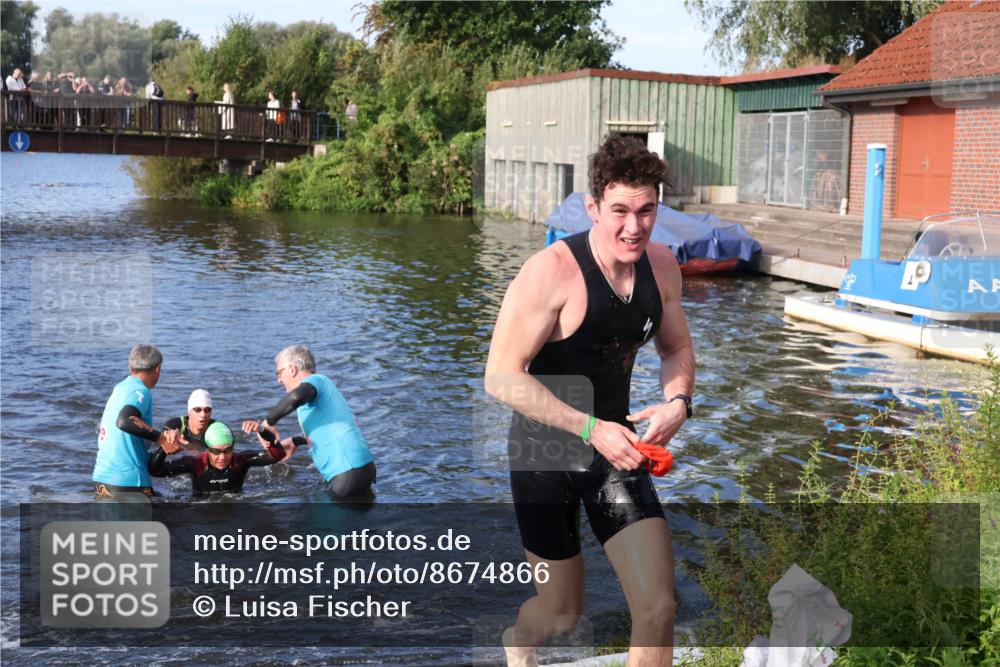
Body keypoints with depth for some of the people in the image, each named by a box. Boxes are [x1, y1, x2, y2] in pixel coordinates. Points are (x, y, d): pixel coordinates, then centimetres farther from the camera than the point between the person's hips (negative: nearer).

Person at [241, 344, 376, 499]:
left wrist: (267, 422, -20)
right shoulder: (322, 385, 23)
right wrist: (295, 442, 42)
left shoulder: (315, 380, -6)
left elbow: (296, 396, -32)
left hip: (347, 473, -9)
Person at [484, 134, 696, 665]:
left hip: (615, 445, 5)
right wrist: (591, 429, -26)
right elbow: (501, 377, -23)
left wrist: (677, 402, -9)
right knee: (562, 614, 12)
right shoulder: (552, 269, -23)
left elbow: (677, 348, 12)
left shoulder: (661, 265, -4)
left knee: (658, 609, -5)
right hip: (546, 454, -4)